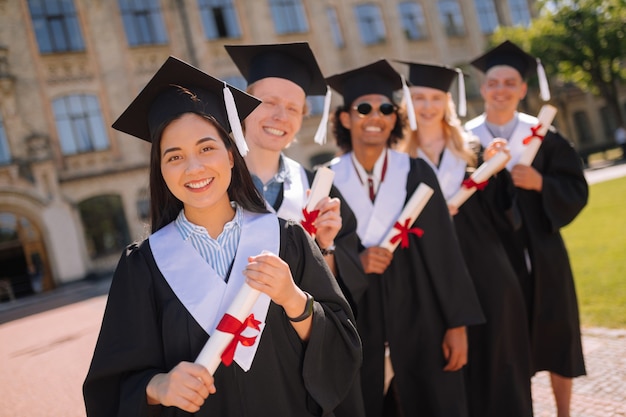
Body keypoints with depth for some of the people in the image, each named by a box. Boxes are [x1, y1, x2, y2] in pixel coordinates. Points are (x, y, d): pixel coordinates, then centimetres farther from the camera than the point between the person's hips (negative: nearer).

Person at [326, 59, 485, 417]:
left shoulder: (416, 173, -2)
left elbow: (446, 252, -3)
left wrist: (457, 323, -6)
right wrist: (354, 262, -17)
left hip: (419, 317, 0)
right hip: (355, 322, 0)